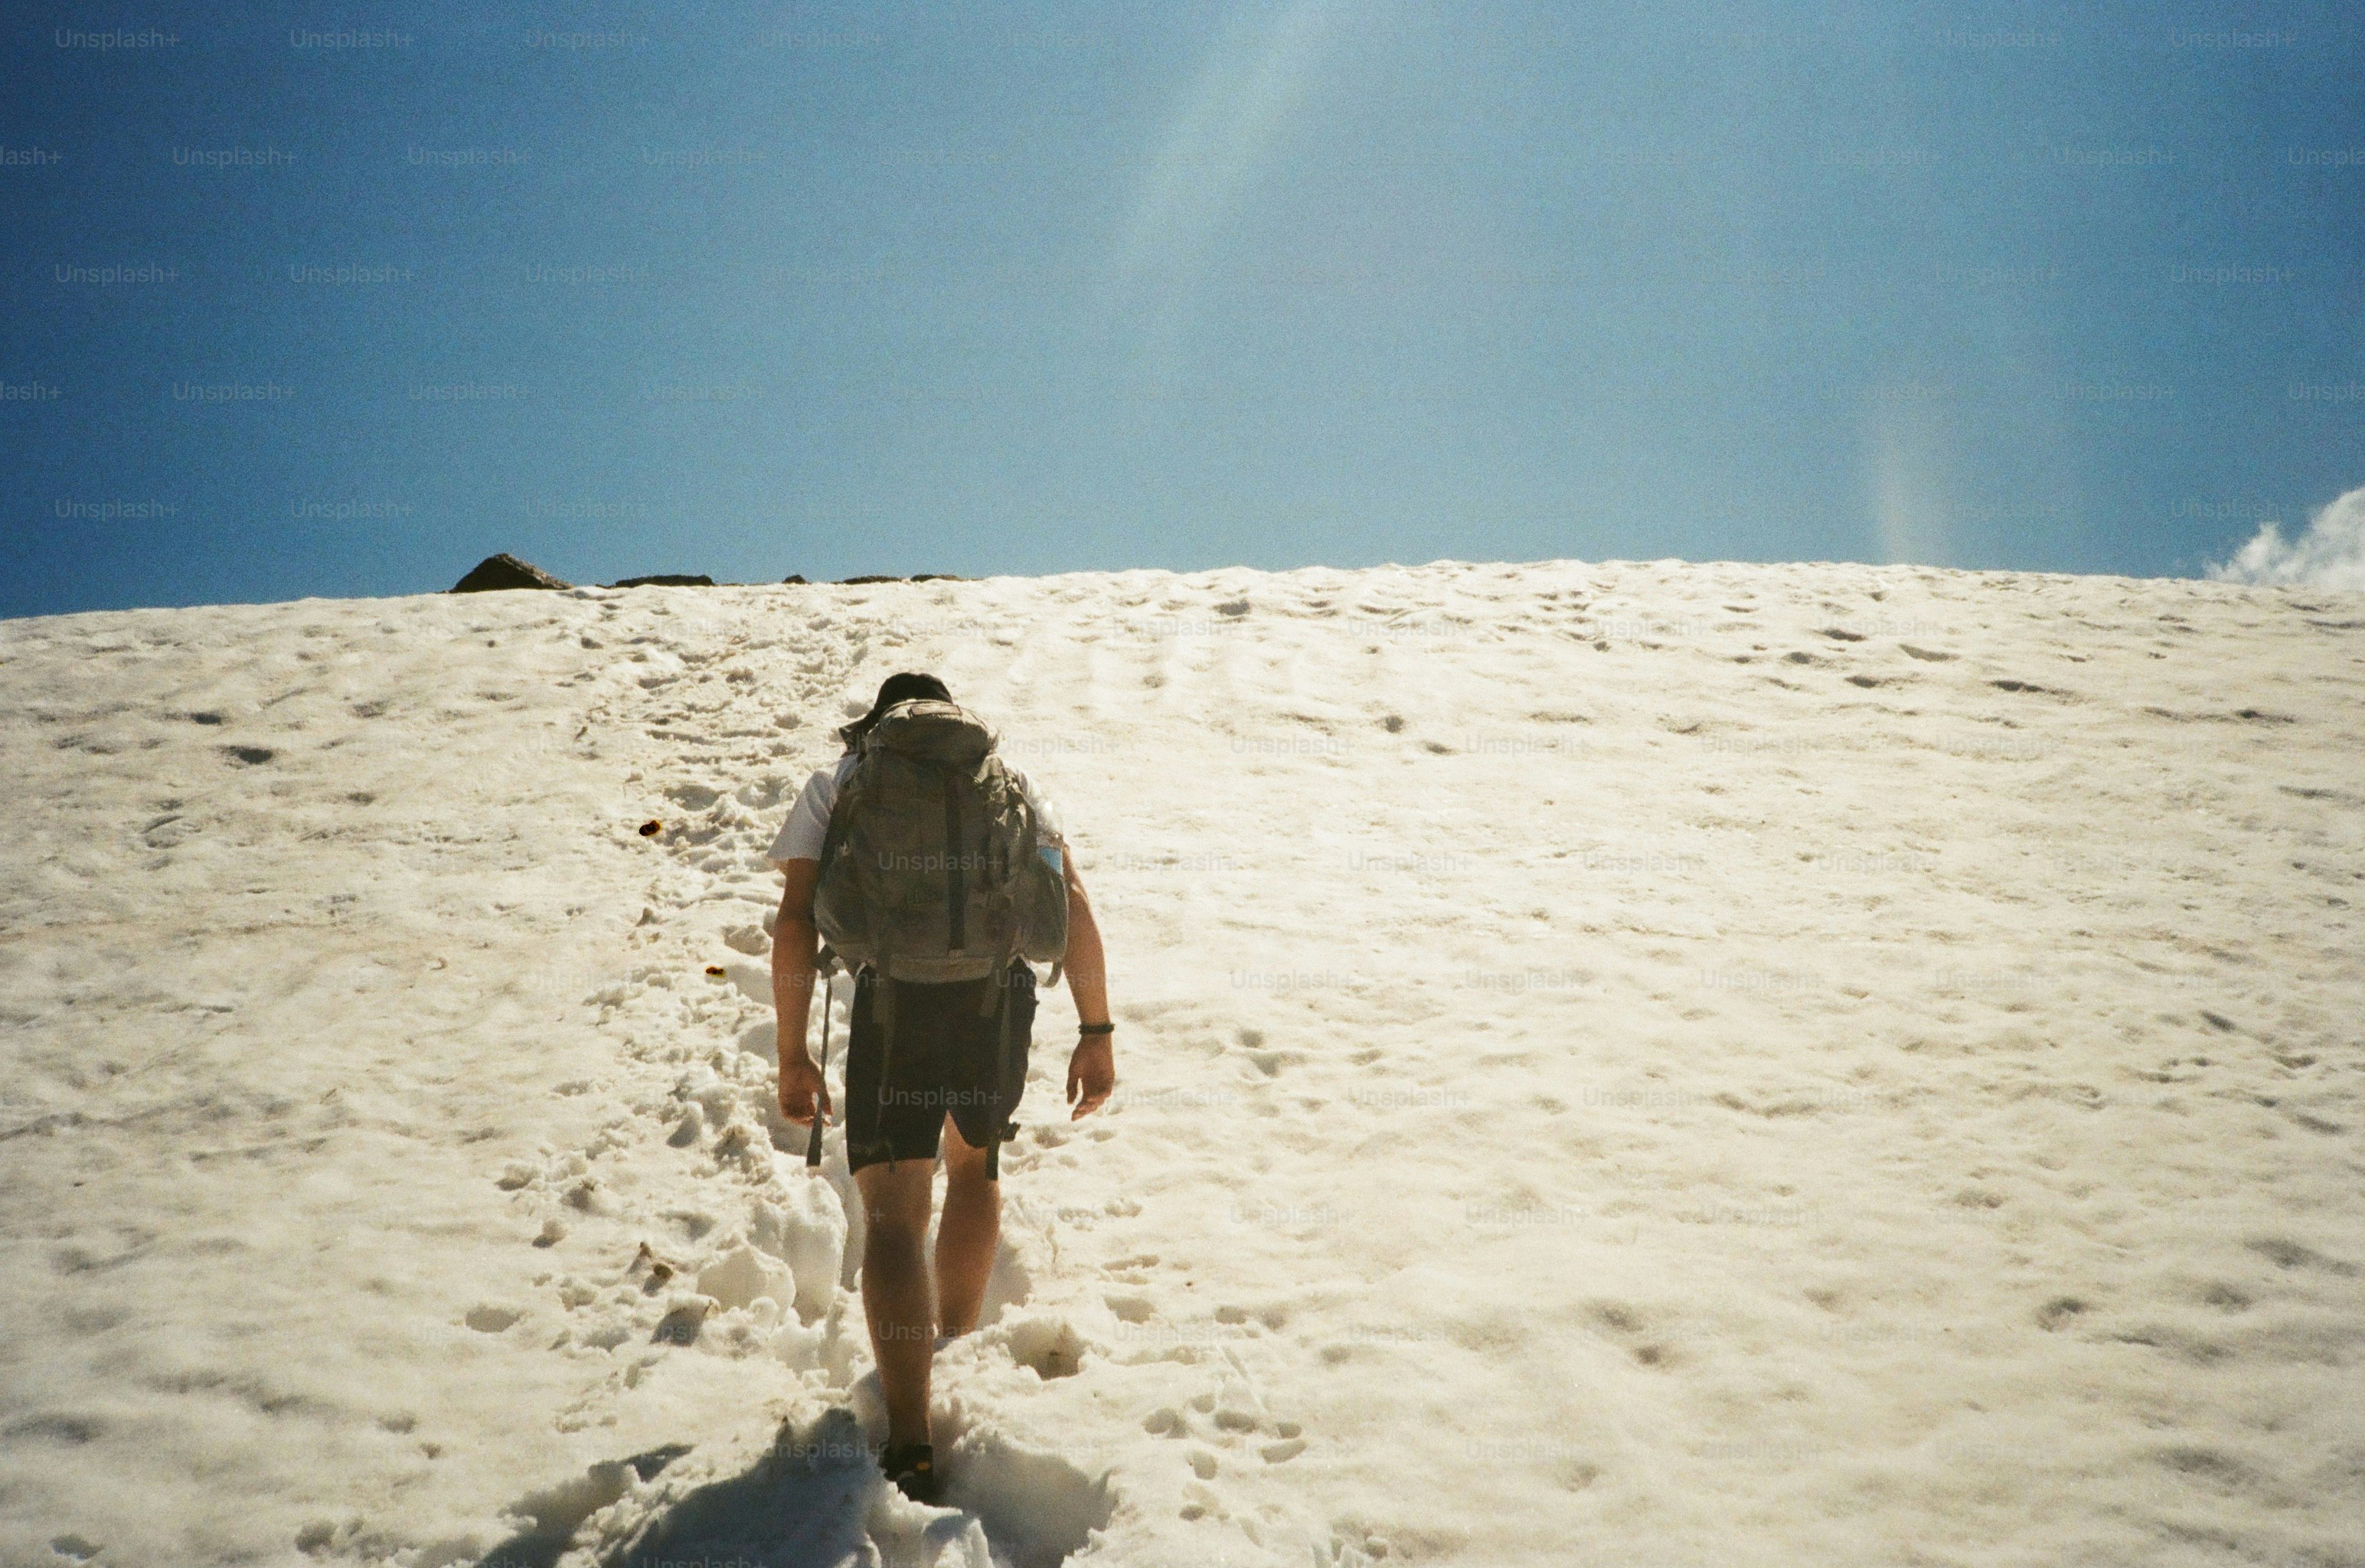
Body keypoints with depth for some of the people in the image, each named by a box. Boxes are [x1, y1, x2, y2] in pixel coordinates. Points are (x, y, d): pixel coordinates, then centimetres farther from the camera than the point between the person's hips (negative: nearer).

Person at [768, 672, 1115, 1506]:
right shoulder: (1004, 779, 23)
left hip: (892, 993, -2)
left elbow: (795, 922, 7)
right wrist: (1096, 1032, 9)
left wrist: (792, 1056, 10)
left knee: (892, 1215, 0)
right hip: (1001, 990, 2)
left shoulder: (834, 784, 19)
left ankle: (911, 1443, -14)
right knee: (975, 1160, 29)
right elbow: (1072, 899, 9)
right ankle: (957, 1348, 42)